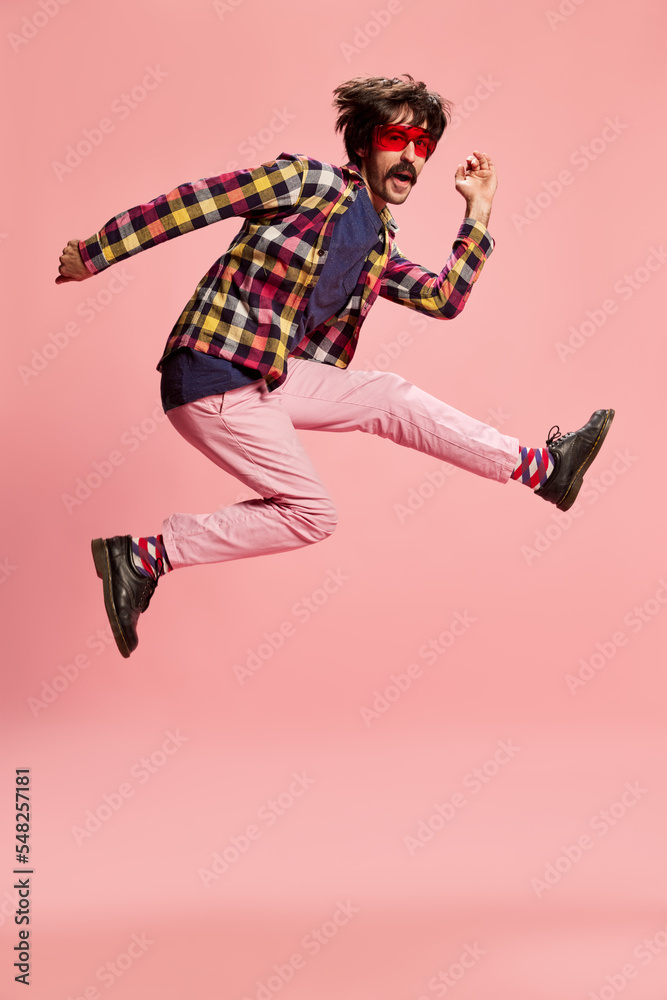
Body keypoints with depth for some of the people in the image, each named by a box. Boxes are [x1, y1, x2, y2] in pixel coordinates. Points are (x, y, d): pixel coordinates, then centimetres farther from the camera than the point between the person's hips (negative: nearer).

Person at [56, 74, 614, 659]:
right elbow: (190, 203, -7)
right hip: (214, 375, -8)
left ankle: (541, 467, 18)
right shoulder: (308, 180, -7)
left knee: (389, 399, 9)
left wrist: (478, 210, 17)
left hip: (268, 374, 8)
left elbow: (445, 298, 17)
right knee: (310, 514, -6)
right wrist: (94, 253, -7)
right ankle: (143, 556, -4)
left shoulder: (379, 247, 18)